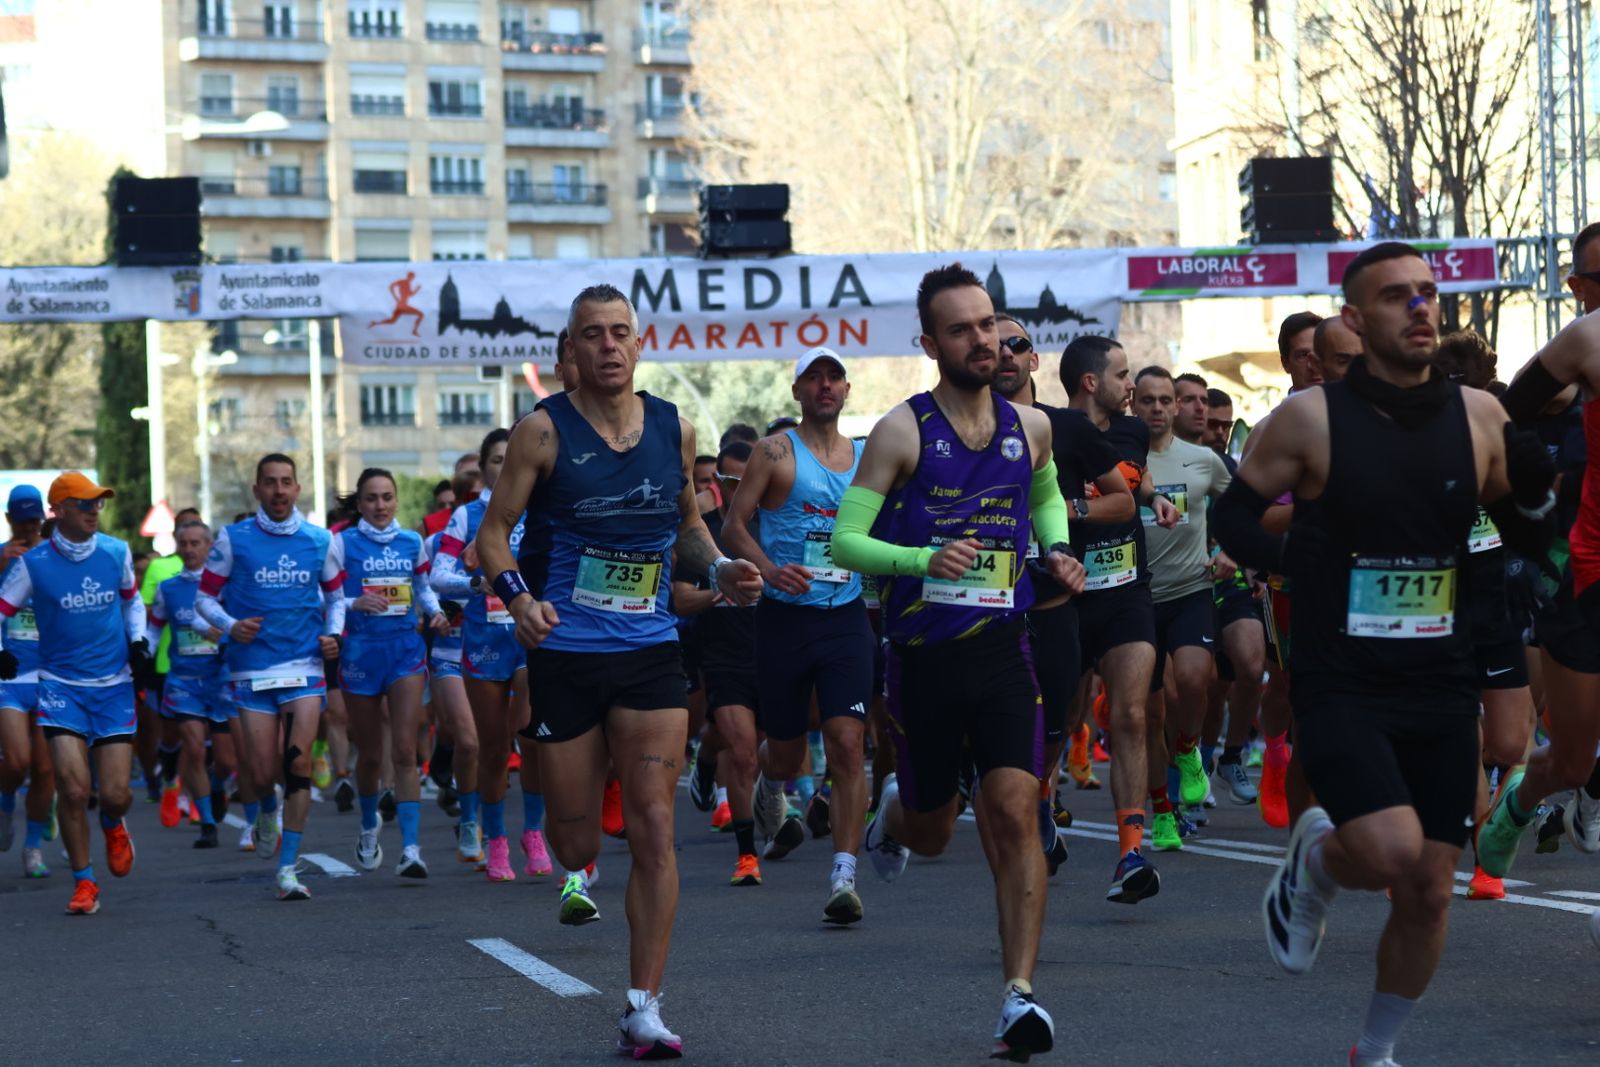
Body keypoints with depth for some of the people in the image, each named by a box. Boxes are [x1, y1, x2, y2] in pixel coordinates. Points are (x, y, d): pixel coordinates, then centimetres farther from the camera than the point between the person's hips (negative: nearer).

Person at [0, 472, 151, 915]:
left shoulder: (117, 553, 0)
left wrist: (138, 642, 4)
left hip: (114, 684, 2)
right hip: (61, 684, -2)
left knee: (114, 793, -4)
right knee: (73, 788, -13)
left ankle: (113, 823, 35)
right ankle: (84, 883, 5)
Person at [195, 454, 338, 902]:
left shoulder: (319, 540, 6)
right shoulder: (232, 539, 1)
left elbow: (335, 592, 20)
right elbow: (205, 597, 6)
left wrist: (333, 635, 4)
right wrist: (230, 625, -12)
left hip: (305, 667, 1)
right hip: (252, 670, -1)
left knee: (298, 762, -13)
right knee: (263, 773, -4)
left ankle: (288, 868, -7)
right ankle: (268, 810, 35)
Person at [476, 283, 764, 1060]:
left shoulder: (673, 429, 6)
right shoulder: (545, 431, -5)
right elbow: (494, 532, -4)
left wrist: (719, 570, 1)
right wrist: (517, 596, -23)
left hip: (650, 652, 2)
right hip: (565, 654, -2)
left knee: (653, 828, -9)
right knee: (574, 841, 4)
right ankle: (573, 880, 44)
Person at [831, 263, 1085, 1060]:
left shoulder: (1029, 427, 6)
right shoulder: (902, 431, -7)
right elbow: (844, 542, -8)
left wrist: (1057, 552, 8)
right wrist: (925, 560, -25)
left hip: (1003, 648, 2)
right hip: (924, 655, -2)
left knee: (1014, 813, -14)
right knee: (931, 835, 13)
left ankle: (1020, 995, -13)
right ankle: (893, 813, 52)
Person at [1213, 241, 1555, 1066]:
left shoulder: (1478, 415, 2)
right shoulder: (1312, 418, -8)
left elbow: (1524, 534, 14)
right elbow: (1232, 512, 3)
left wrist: (1534, 489, -8)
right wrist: (1285, 559, -17)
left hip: (1441, 689, 4)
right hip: (1341, 685, -4)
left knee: (1429, 892, 5)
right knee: (1392, 855, -22)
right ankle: (1313, 859, 14)